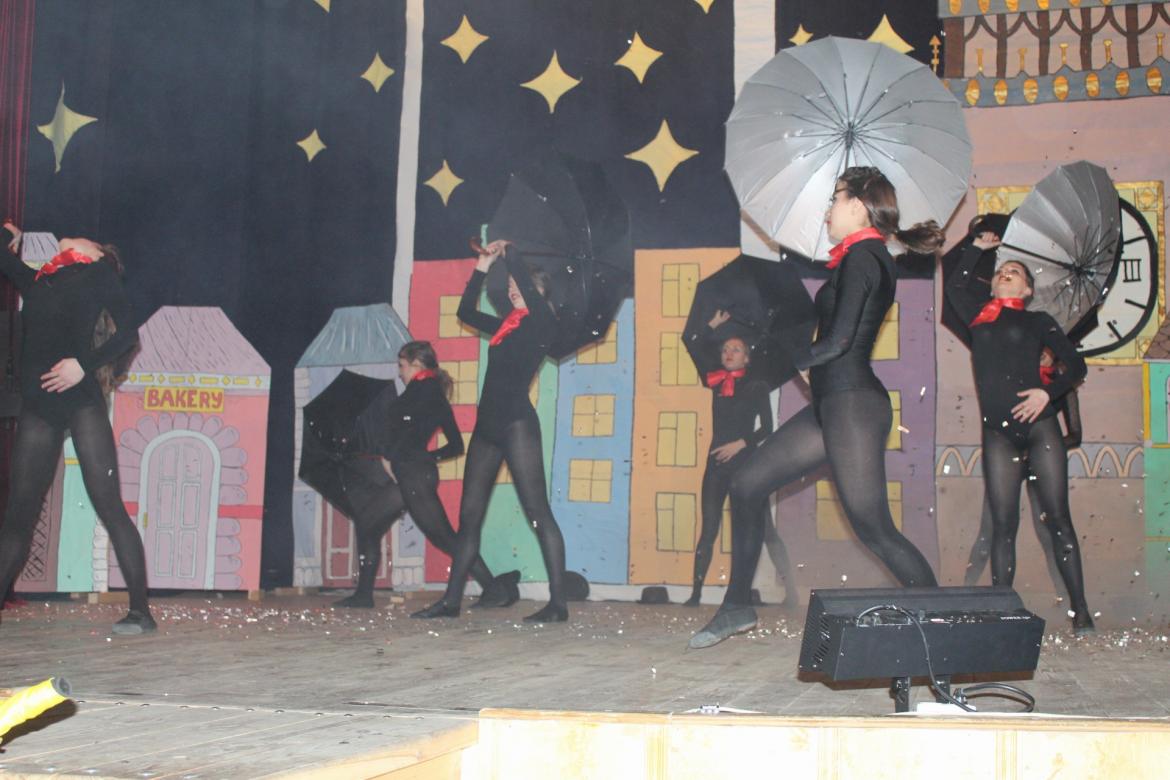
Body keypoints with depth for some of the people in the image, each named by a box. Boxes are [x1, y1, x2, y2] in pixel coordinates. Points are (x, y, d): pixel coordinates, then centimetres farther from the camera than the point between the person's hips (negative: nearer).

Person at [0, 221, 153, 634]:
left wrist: (85, 364, -14)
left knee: (108, 505, -9)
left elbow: (127, 331, -4)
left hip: (81, 401, -6)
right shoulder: (38, 283, 22)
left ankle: (141, 611, -8)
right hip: (37, 407, 6)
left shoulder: (98, 275, 9)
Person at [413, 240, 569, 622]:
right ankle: (451, 599, 14)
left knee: (538, 513, -8)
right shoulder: (506, 326, 18)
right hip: (487, 425, 8)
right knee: (469, 514, 9)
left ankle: (558, 602, -8)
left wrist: (508, 252, 3)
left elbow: (524, 277, -17)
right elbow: (466, 310, 28)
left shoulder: (542, 323, -3)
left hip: (517, 424, -8)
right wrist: (484, 264, 23)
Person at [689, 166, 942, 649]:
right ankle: (737, 607, 19)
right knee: (747, 485, 10)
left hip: (852, 402, -10)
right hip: (833, 403, 10)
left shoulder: (862, 256, -12)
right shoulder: (864, 259, 17)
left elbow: (838, 340, -19)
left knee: (873, 528, -9)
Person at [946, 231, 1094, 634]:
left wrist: (1047, 392, -10)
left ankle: (1080, 611, -4)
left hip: (1038, 425, -2)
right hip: (997, 432, 2)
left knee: (1057, 517, -5)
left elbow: (1075, 365, 5)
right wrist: (978, 248, 27)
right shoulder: (979, 317, 18)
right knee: (1003, 523, -3)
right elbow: (955, 285, 29)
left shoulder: (1038, 321, 10)